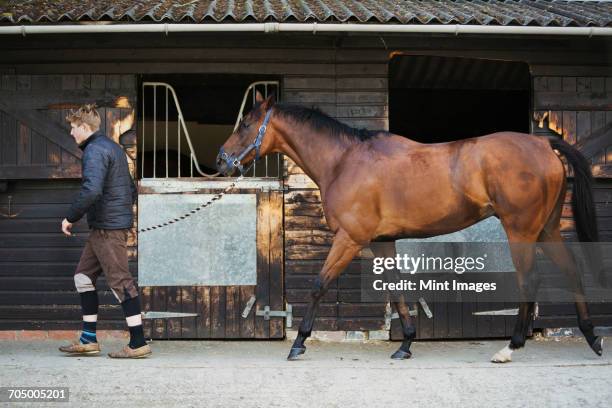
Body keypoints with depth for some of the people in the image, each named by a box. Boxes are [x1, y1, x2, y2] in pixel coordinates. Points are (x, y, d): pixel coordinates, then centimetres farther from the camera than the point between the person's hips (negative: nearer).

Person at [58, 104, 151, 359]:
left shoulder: (95, 150, -12)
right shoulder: (113, 148, 20)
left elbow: (91, 190, -26)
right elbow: (132, 190, 25)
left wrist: (70, 217, -16)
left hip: (107, 227, -10)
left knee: (119, 280, -8)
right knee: (83, 275, 13)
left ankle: (138, 343, -5)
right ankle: (89, 340, 14)